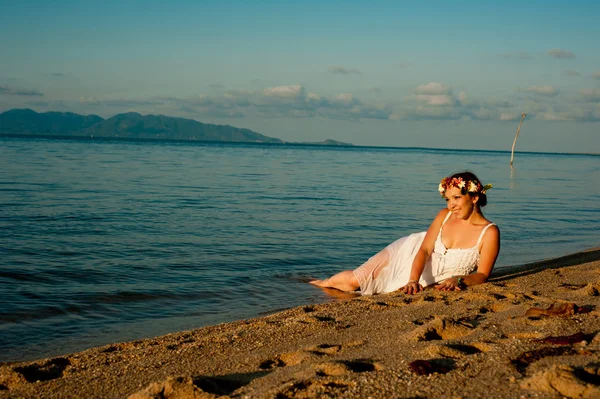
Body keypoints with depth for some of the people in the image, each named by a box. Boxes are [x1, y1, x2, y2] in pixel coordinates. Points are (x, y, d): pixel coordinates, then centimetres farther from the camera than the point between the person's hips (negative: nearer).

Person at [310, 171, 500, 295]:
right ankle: (326, 283, 29)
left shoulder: (489, 233, -22)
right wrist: (413, 281, -32)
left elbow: (482, 275, -21)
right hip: (410, 252, 2)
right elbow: (424, 250, -16)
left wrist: (457, 280, -40)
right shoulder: (444, 215, -13)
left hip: (428, 281, -1)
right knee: (354, 280, -4)